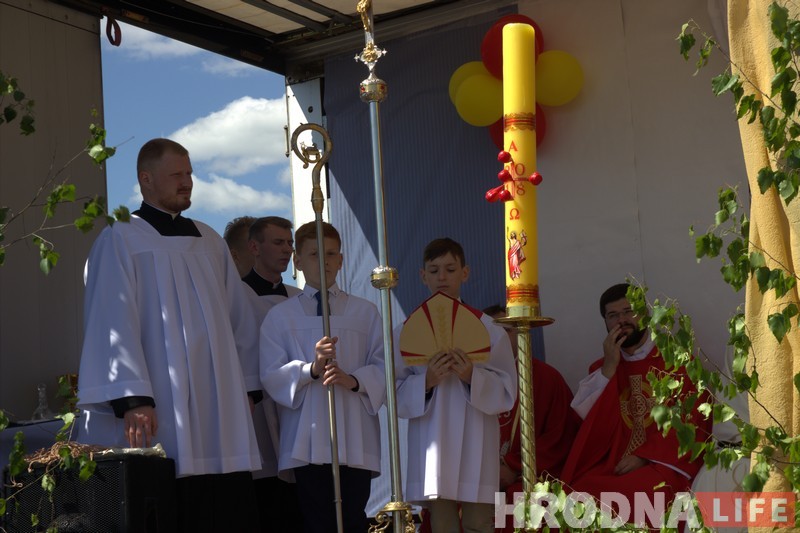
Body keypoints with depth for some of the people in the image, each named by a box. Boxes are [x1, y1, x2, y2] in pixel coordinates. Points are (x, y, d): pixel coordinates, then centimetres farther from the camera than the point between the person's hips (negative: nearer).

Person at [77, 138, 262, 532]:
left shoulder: (210, 241, 17)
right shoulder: (120, 241, -1)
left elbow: (238, 316, 18)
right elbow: (114, 324, -10)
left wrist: (247, 386, 12)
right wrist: (131, 399, -19)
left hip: (219, 408, 6)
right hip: (161, 414, -6)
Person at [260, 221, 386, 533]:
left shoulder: (365, 313, 13)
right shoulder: (280, 316, 10)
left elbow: (383, 367, 6)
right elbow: (271, 375, 1)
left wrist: (354, 379, -13)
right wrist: (311, 369, -16)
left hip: (356, 439, 1)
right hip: (307, 439, -1)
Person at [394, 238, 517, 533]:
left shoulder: (488, 329, 4)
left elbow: (506, 392, 0)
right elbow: (395, 394, 3)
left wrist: (473, 377, -17)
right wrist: (426, 382, -16)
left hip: (476, 445, -1)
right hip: (432, 445, 1)